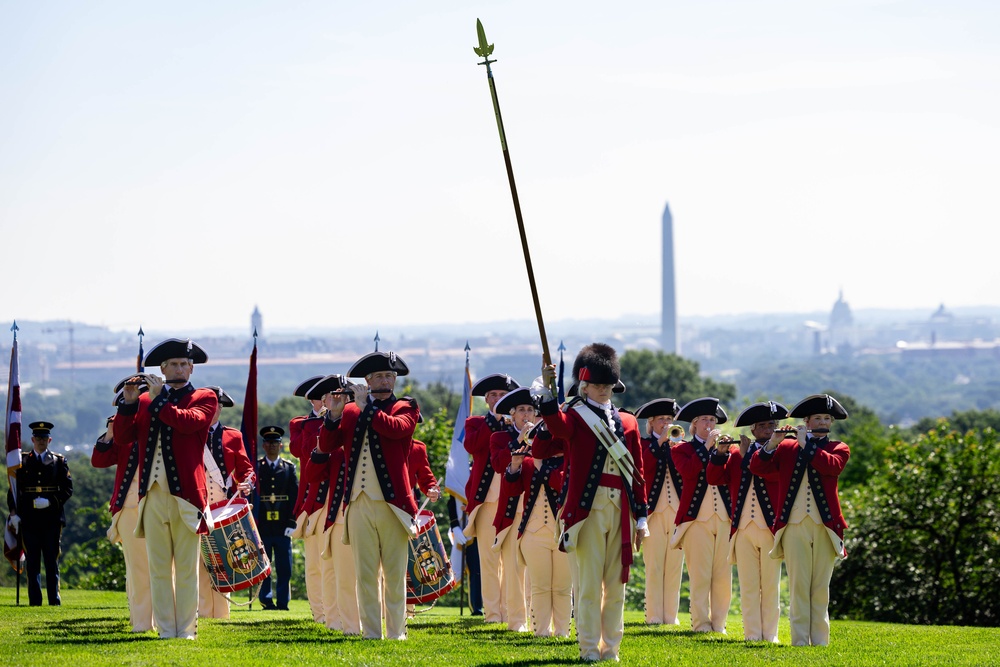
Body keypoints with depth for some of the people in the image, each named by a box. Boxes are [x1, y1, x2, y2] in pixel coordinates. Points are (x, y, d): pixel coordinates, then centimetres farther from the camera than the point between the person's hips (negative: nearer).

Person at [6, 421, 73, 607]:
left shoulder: (58, 461, 9)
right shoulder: (22, 462, 11)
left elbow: (67, 488, 4)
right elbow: (13, 489, 9)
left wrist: (50, 502, -11)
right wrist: (14, 513, -3)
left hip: (51, 519, -1)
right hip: (29, 520, 1)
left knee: (52, 561, 0)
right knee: (32, 563, 1)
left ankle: (54, 601, 3)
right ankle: (35, 601, 3)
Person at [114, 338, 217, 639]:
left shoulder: (204, 398, 6)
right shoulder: (145, 400, 16)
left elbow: (188, 422, -14)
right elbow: (123, 435, 7)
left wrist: (158, 399, -10)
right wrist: (128, 402, -5)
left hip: (185, 493, -4)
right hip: (153, 494, 4)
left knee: (186, 568, -1)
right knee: (158, 568, 4)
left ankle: (186, 630, 1)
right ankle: (165, 630, 7)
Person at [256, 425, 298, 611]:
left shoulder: (289, 467, 10)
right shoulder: (256, 467, 6)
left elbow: (295, 496, 7)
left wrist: (292, 523, -2)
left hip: (283, 527, 1)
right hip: (262, 526, -1)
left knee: (284, 569, 1)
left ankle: (282, 602, 5)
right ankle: (266, 601, 5)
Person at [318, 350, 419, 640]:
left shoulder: (404, 407, 7)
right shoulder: (350, 412, 14)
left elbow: (396, 428, -15)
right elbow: (326, 446, 6)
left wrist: (366, 407, -12)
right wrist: (334, 414, -7)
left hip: (392, 503, -2)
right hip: (359, 504, 3)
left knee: (395, 574, 0)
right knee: (365, 574, 3)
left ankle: (396, 634, 6)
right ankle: (371, 635, 6)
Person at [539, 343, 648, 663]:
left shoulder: (627, 422, 13)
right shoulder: (576, 416, 1)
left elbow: (637, 472, 14)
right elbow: (557, 426, -24)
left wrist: (641, 517, 10)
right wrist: (548, 389, -39)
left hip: (621, 511, 4)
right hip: (589, 509, -4)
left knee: (616, 582, 7)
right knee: (590, 581, -4)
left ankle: (611, 648, 13)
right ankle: (589, 649, 0)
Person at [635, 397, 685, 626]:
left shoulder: (678, 444, 16)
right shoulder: (644, 444, 7)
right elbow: (642, 464, -14)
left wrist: (678, 443, -9)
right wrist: (660, 441, -15)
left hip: (677, 510, 3)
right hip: (654, 511, -3)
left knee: (674, 566, 3)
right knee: (654, 567, -5)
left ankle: (671, 615, 7)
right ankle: (654, 616, -4)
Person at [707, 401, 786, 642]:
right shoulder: (736, 452, 12)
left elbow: (776, 474, -17)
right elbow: (714, 478, 4)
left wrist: (747, 455, -14)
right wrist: (720, 453, -10)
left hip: (770, 529, -2)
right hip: (743, 529, 2)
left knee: (770, 585, 1)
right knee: (748, 586, 3)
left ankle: (769, 634, 5)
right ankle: (752, 634, 5)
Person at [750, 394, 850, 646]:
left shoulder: (838, 448, 8)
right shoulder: (787, 448, 10)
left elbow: (832, 466, -14)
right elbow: (756, 467, 1)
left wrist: (806, 444, -11)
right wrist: (771, 445, -14)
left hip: (825, 527, 0)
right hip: (794, 526, 0)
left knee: (821, 587, 2)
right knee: (798, 586, -2)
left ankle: (819, 641, 4)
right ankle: (800, 641, -2)